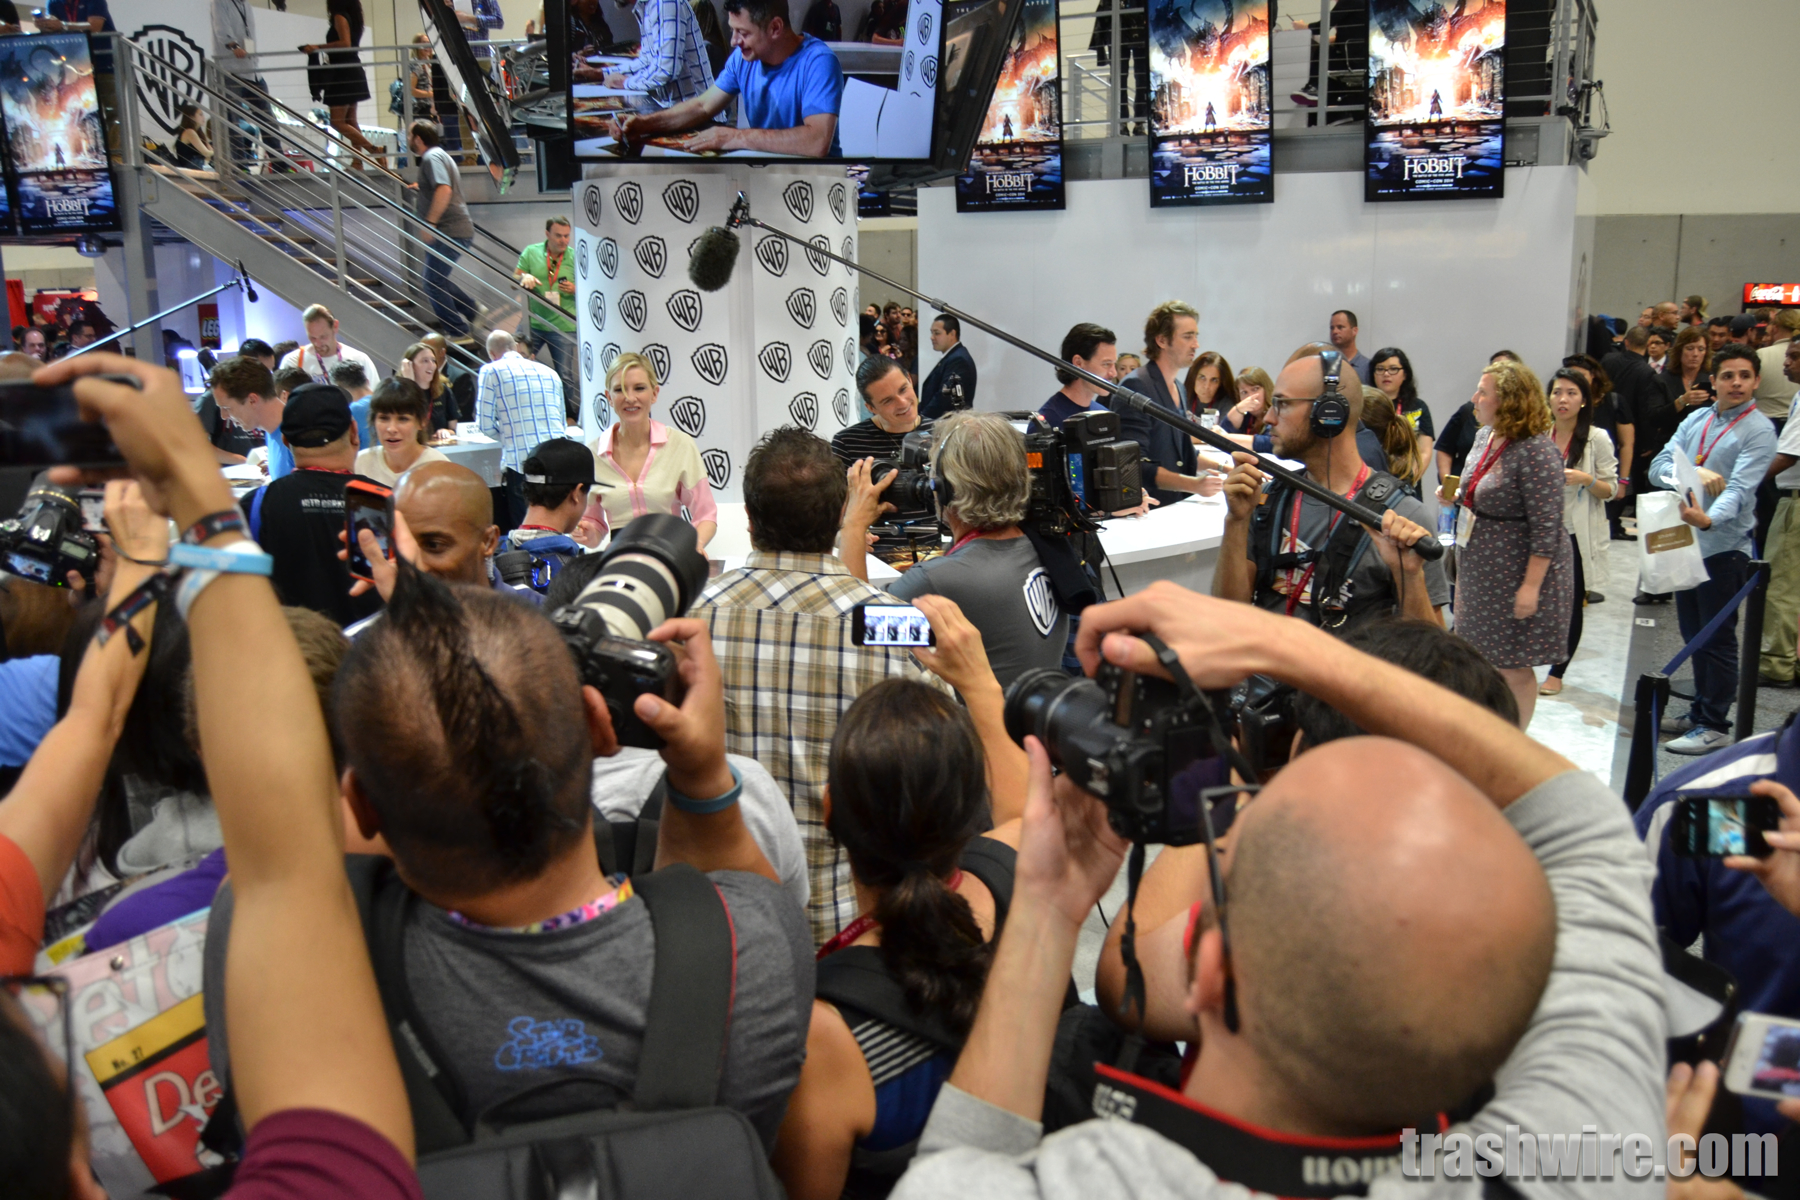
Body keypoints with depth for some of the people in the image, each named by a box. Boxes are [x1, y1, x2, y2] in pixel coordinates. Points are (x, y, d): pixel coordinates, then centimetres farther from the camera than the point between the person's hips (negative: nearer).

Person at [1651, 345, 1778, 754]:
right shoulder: (1696, 419, 9)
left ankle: (1715, 724, 10)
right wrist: (1696, 473, -19)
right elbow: (1659, 467, 0)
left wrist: (1709, 518, -41)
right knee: (1694, 636, 16)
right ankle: (1700, 713, 28)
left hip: (1725, 547, -6)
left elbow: (1740, 489, -23)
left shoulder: (1759, 430, -10)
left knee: (1717, 639, 0)